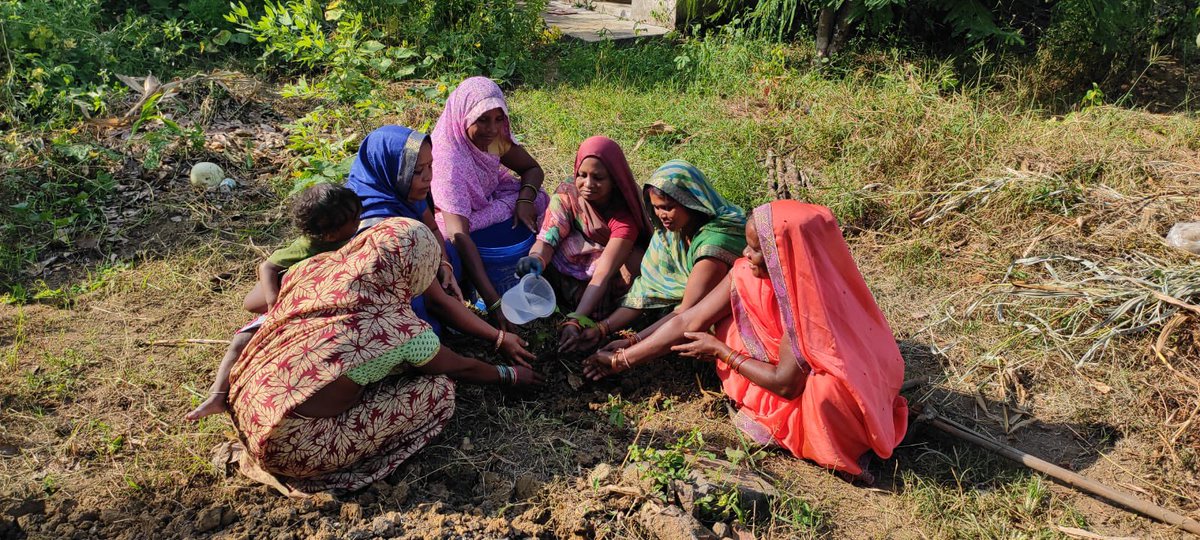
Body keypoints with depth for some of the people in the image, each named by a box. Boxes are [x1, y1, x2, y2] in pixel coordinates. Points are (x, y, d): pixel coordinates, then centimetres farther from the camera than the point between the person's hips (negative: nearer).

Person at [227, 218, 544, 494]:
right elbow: (462, 369, 5)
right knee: (439, 390, -5)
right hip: (295, 450, -7)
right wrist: (511, 375, 24)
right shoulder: (402, 331, -16)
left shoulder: (315, 269, -5)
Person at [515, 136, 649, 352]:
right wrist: (535, 259, -48)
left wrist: (577, 320, -41)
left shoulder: (624, 217, -20)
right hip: (564, 279, 3)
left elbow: (602, 273, -30)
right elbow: (547, 239, -24)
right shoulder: (566, 197, -10)